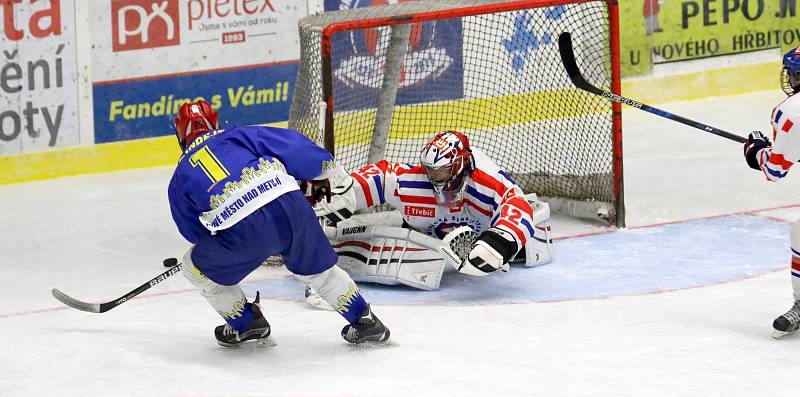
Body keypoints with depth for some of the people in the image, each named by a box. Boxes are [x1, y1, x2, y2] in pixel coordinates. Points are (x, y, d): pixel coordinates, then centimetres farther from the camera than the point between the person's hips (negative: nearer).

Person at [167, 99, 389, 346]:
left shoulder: (180, 178, 24)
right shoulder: (238, 136, 23)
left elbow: (194, 232, 30)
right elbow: (292, 145, 14)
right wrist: (326, 173, 27)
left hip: (242, 232, -3)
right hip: (290, 205, 3)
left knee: (197, 268, 24)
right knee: (316, 267, 28)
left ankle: (245, 325, 28)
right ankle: (364, 320, 31)